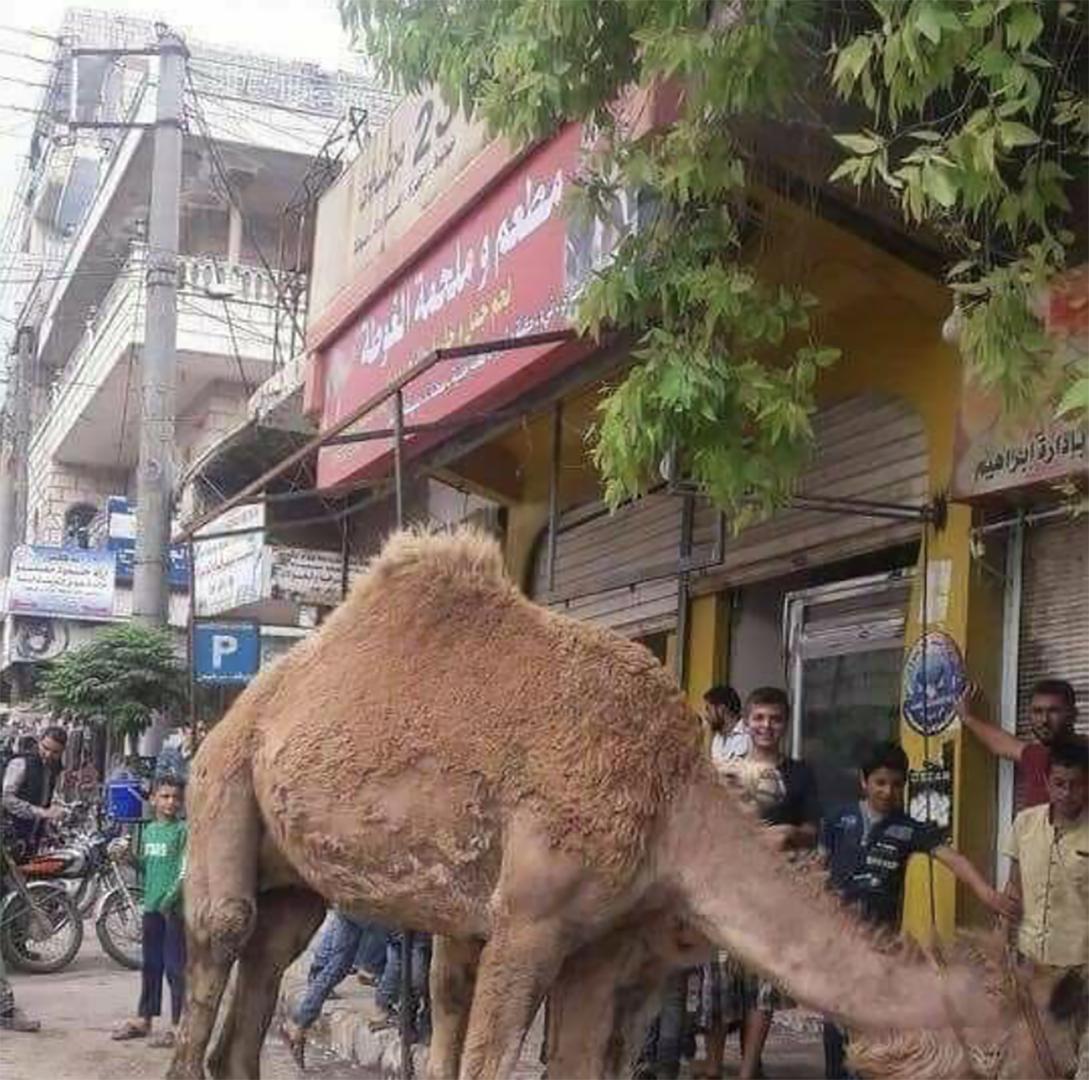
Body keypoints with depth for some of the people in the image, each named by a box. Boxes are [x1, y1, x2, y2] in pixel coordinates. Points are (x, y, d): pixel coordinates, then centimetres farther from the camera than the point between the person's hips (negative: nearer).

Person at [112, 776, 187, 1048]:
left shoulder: (183, 830, -7)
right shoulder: (148, 831, 13)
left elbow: (185, 869, -14)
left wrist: (170, 898, -23)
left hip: (174, 907, -7)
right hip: (152, 905, 7)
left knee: (176, 968, -3)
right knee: (150, 965, 16)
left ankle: (178, 1026, 3)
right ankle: (143, 1019, 27)